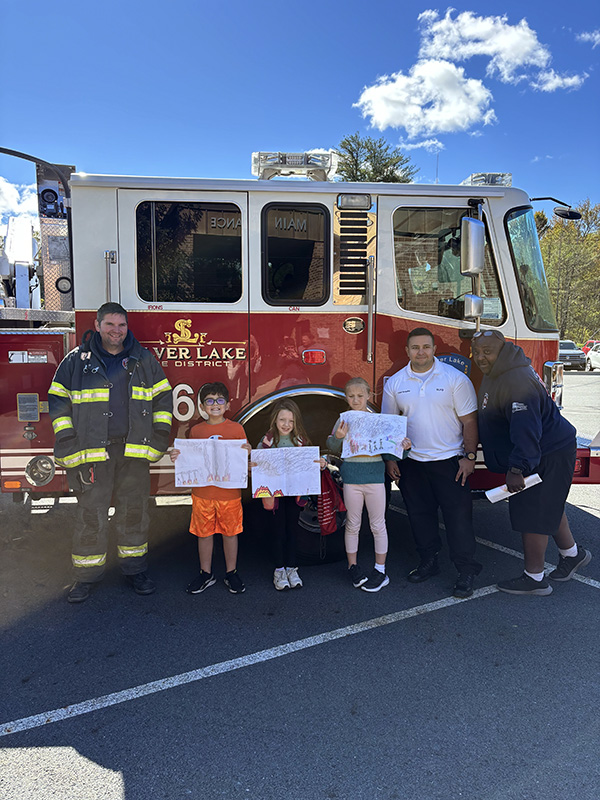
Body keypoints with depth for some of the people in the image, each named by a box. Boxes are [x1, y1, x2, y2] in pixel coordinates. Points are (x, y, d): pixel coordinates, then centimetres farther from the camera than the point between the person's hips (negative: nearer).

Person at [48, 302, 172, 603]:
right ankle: (86, 575, 17)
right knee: (91, 513, 3)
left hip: (134, 451, 2)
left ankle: (134, 568, 23)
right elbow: (58, 401, 5)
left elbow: (163, 398, 12)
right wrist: (68, 441, -3)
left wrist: (160, 436, 4)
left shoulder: (144, 360, 9)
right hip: (92, 451, -1)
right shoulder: (76, 361, 4)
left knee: (133, 511, 9)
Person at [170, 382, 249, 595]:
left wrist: (247, 453, -20)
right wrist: (177, 457, -7)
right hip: (202, 492, 2)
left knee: (230, 532, 9)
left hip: (229, 492, -2)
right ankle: (206, 574, 28)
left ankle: (231, 573, 26)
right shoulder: (196, 430, 6)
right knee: (204, 533, 11)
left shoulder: (236, 428, 0)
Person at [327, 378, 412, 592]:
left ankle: (380, 570, 20)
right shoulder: (344, 420, 1)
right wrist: (337, 437, -23)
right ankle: (353, 567, 25)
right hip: (351, 475, 0)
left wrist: (402, 445, -12)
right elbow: (333, 448, -3)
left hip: (375, 474, 0)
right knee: (352, 524, 10)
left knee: (378, 525, 8)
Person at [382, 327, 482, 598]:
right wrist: (390, 459, 6)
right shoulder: (394, 383, 3)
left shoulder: (455, 378, -4)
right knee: (420, 514, 11)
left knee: (458, 514, -1)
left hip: (449, 459, -3)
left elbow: (469, 421, -2)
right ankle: (428, 562, 28)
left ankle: (466, 570, 12)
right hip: (412, 462, 3)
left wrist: (469, 456, -7)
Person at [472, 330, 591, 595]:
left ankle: (534, 578, 11)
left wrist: (518, 468, -38)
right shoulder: (497, 372, 6)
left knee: (532, 514, -2)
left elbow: (526, 429, -35)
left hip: (548, 456, -11)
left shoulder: (517, 381, -28)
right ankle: (572, 553, 44)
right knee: (548, 506, 24)